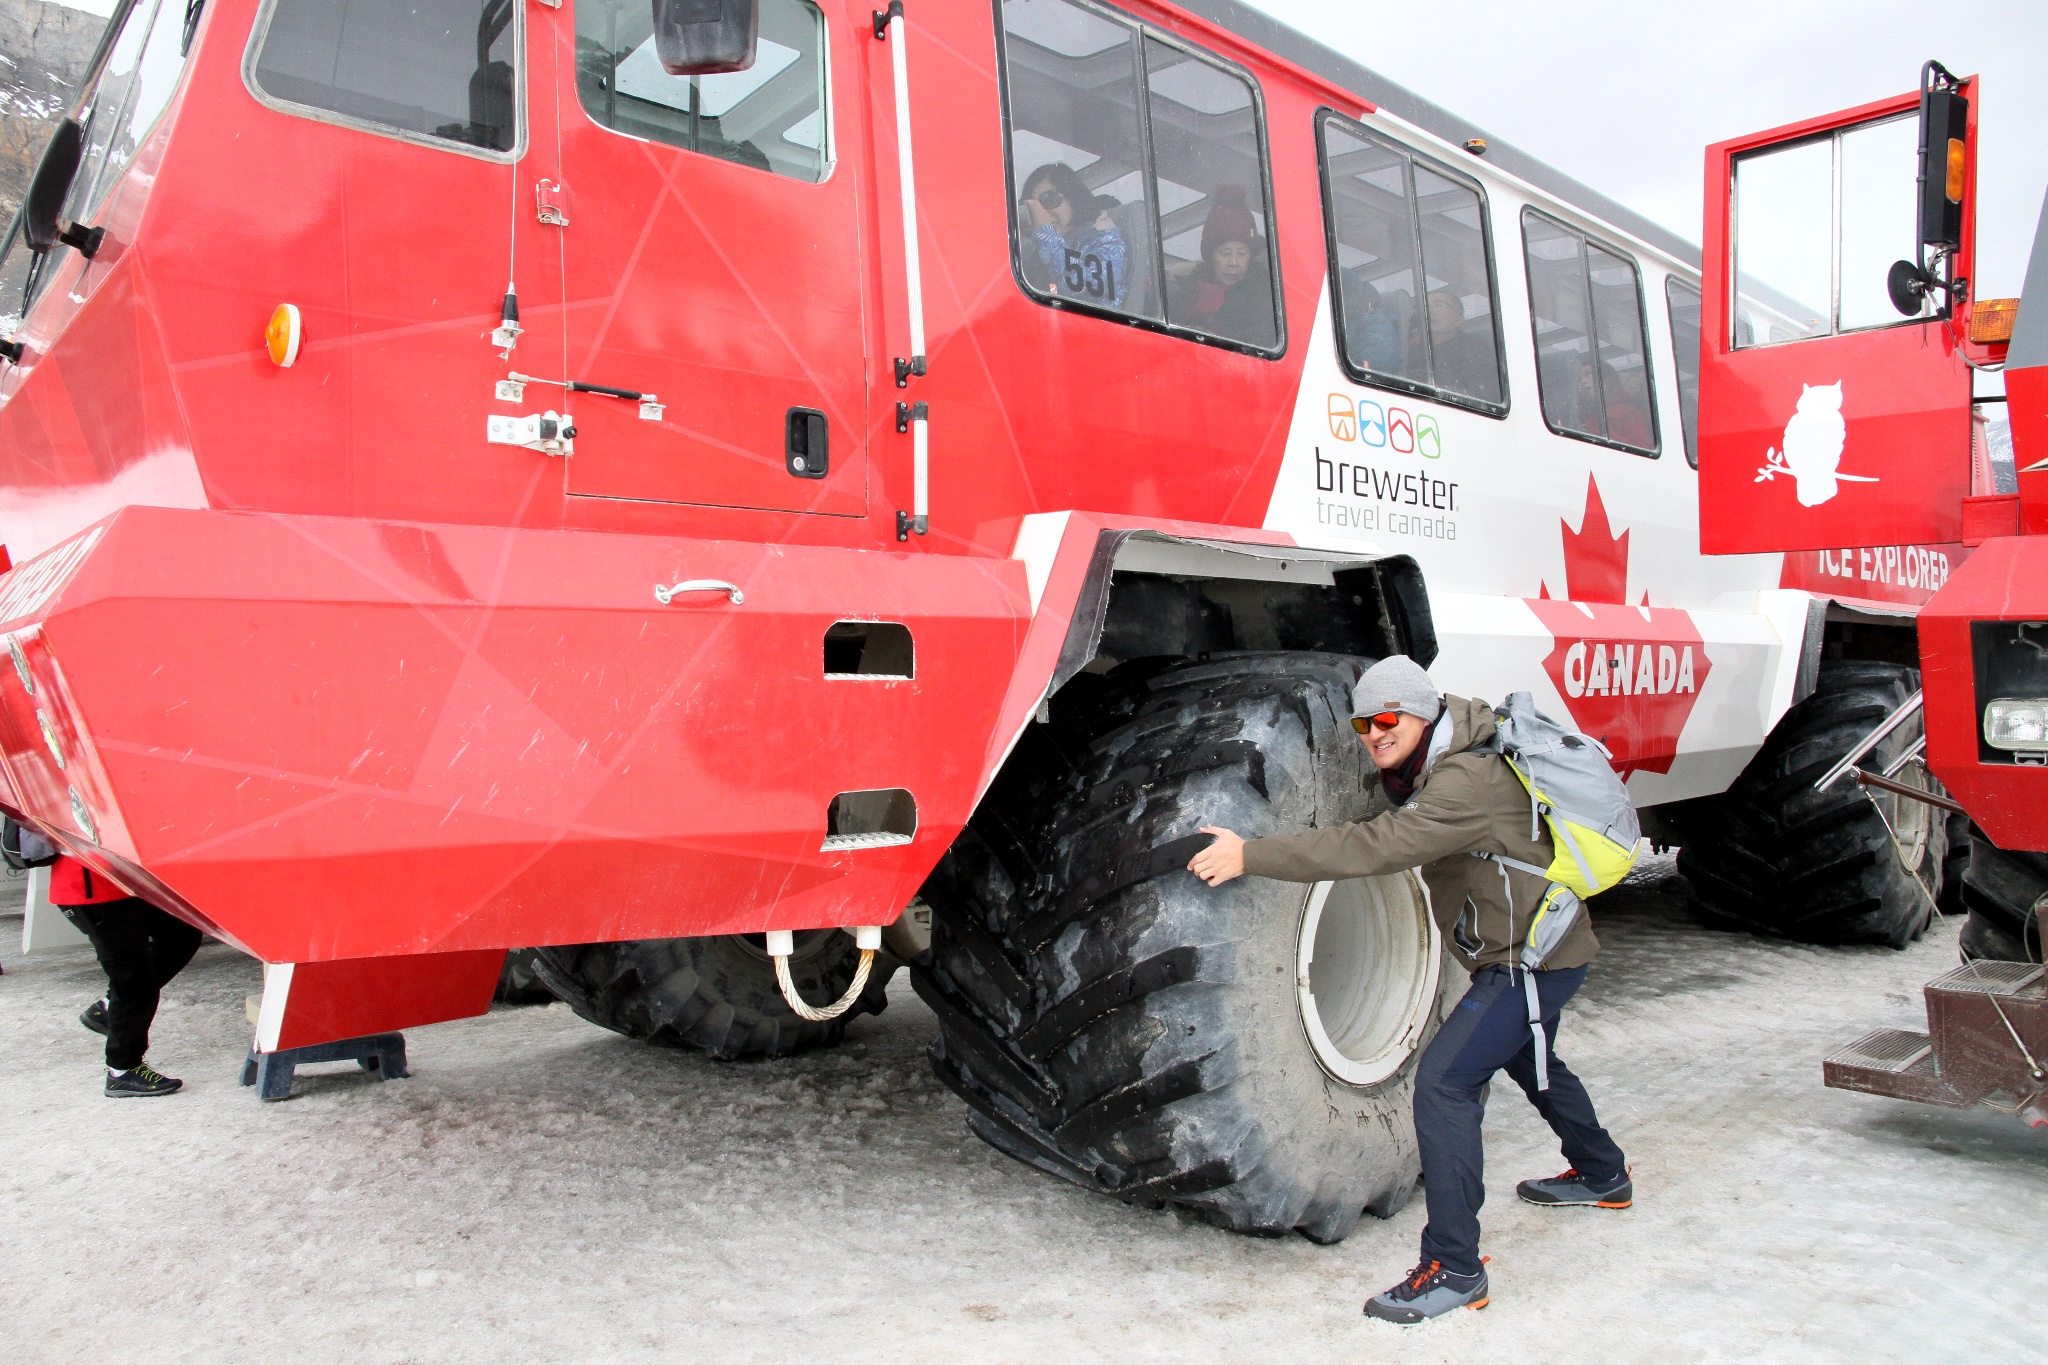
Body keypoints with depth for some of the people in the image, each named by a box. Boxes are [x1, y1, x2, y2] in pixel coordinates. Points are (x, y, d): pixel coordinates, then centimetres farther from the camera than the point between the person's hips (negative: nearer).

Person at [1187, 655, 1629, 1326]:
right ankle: (1603, 1176, 56)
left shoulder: (1468, 780, -30)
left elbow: (1373, 848, -39)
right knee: (1527, 1057, 31)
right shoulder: (1431, 767, 1)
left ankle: (1455, 1269, -11)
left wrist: (1251, 856, -39)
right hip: (1532, 946, 11)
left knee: (1444, 1080, -18)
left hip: (1535, 957, -11)